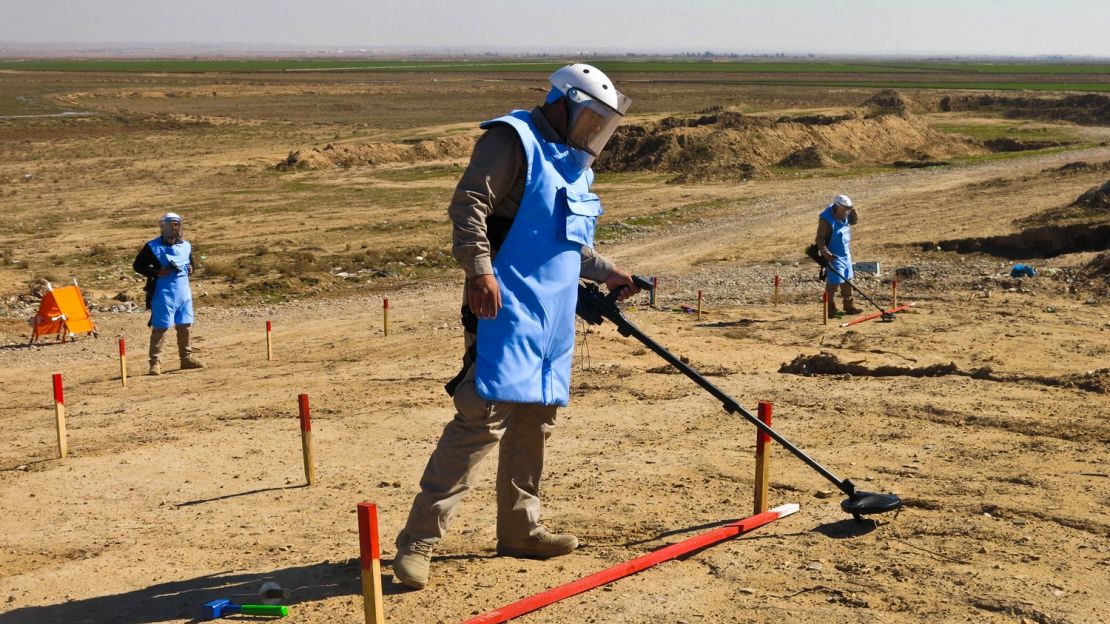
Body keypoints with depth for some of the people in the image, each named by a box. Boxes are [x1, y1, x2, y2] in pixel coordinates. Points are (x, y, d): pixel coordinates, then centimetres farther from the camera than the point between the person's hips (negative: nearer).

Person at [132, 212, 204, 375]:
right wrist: (156, 272, -16)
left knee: (185, 325, 12)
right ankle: (155, 362, -2)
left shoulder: (186, 246, 10)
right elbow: (138, 265, -4)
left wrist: (190, 269, 2)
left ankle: (186, 357, 24)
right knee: (160, 327, -6)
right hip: (163, 293, -5)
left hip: (183, 291, 6)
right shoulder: (152, 246, -6)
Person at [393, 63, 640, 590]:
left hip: (553, 315, 10)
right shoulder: (512, 140, -6)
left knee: (535, 421, 13)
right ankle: (418, 539, -10)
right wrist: (480, 269, -29)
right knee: (483, 418, -15)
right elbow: (467, 204, -18)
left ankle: (519, 530, 25)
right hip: (507, 309, -9)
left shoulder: (574, 164, 23)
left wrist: (607, 273, 31)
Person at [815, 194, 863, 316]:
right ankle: (831, 309, 4)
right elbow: (820, 238, -25)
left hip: (845, 252, 9)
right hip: (833, 255, -9)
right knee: (834, 281, -7)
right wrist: (825, 252, -39)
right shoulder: (826, 219, -23)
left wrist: (853, 211, -4)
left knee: (846, 280, 16)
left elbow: (854, 221, 18)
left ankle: (849, 306, 28)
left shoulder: (844, 215, 1)